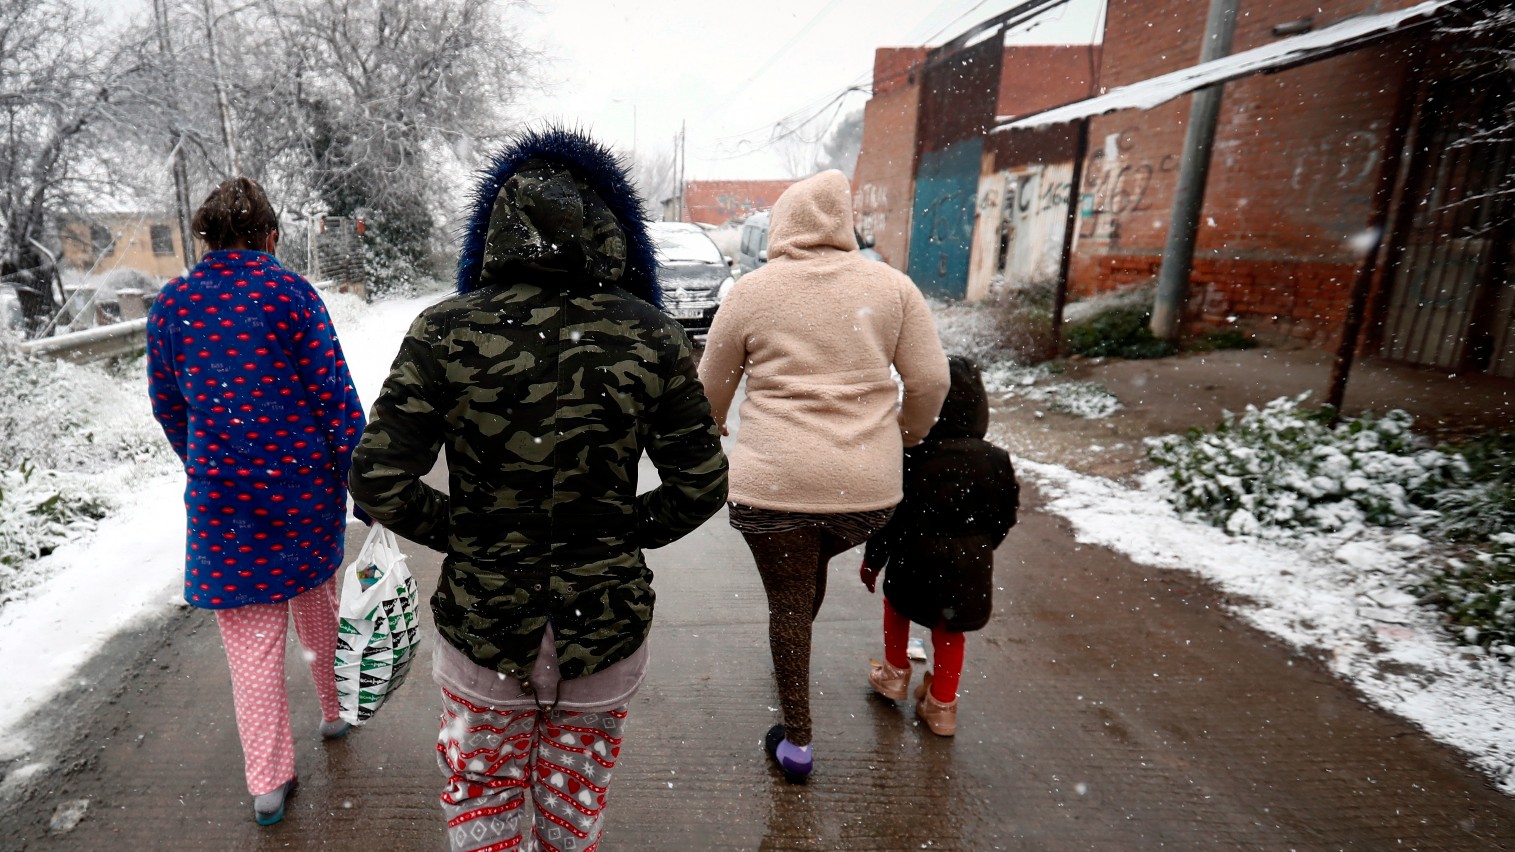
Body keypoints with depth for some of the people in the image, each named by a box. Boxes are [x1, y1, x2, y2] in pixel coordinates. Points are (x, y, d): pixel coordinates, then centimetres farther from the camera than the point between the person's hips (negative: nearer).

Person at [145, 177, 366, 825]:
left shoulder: (169, 303, 3)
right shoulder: (288, 290, -7)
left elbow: (167, 405, 11)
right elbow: (333, 393, -11)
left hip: (220, 489, 2)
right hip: (302, 480, -1)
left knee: (250, 634, 8)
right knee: (315, 597, 21)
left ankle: (268, 783, 16)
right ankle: (335, 710, 40)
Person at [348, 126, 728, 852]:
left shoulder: (445, 332, -14)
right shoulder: (649, 335, -13)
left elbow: (378, 481, -13)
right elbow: (702, 484, -9)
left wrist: (462, 532, 2)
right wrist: (623, 533, 3)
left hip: (482, 620, 0)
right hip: (607, 619, 1)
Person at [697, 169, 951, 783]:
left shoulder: (752, 290, 1)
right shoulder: (890, 285, 5)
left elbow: (711, 389, 8)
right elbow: (931, 380, 3)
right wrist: (906, 435, 21)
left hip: (772, 480, -2)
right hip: (867, 484, 3)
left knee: (787, 602, 12)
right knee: (813, 567, 29)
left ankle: (797, 742, 26)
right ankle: (790, 668, 47)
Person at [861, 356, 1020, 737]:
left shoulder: (909, 457, -17)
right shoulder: (996, 461, -7)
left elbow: (889, 515, -11)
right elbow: (1005, 517, 4)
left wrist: (872, 559, 2)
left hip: (916, 561, -2)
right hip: (969, 565, 2)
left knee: (897, 605, 27)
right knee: (950, 632, 18)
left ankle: (895, 674, 36)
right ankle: (942, 706, 26)